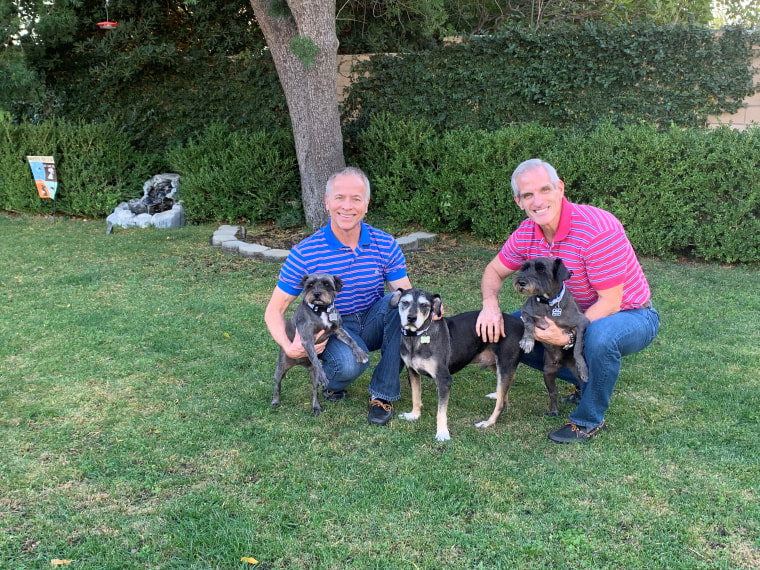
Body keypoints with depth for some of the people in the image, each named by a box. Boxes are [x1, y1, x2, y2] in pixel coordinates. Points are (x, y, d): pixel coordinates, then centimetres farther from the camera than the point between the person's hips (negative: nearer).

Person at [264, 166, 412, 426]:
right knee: (350, 363, -36)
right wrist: (288, 347, -29)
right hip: (332, 331, -3)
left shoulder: (385, 245, -8)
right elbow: (274, 311, -10)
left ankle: (382, 394, -16)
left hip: (372, 324, 3)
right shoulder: (305, 253, -15)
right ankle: (329, 381, 6)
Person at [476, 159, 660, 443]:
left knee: (599, 335, -40)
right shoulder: (526, 233, -8)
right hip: (580, 314, 7)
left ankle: (589, 420, -13)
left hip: (629, 316, -7)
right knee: (510, 330, -1)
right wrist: (490, 305, -17)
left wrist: (568, 336, -38)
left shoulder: (598, 228, -30)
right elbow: (494, 272, 5)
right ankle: (586, 379, 14)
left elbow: (610, 302, -28)